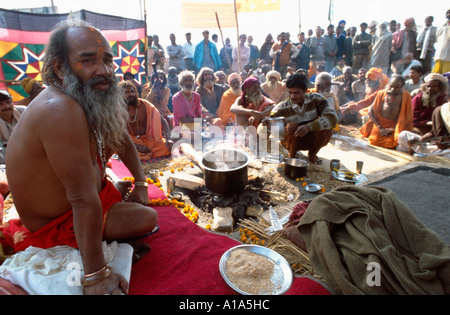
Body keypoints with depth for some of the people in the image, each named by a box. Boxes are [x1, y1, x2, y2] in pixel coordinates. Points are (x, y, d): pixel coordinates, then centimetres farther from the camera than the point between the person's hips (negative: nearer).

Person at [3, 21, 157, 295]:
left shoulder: (95, 97, -6)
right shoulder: (60, 110, -35)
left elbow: (124, 141, 8)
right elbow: (83, 199, -36)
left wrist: (140, 184, 3)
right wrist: (97, 275, -31)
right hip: (57, 224, -9)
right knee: (147, 218, -17)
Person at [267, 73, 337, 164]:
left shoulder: (316, 99, -15)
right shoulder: (282, 108, -18)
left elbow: (332, 117, -27)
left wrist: (308, 127, -40)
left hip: (311, 140, 2)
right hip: (292, 142, -2)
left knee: (327, 129, -26)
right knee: (292, 126, -32)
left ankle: (312, 155, 3)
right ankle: (291, 156, -4)